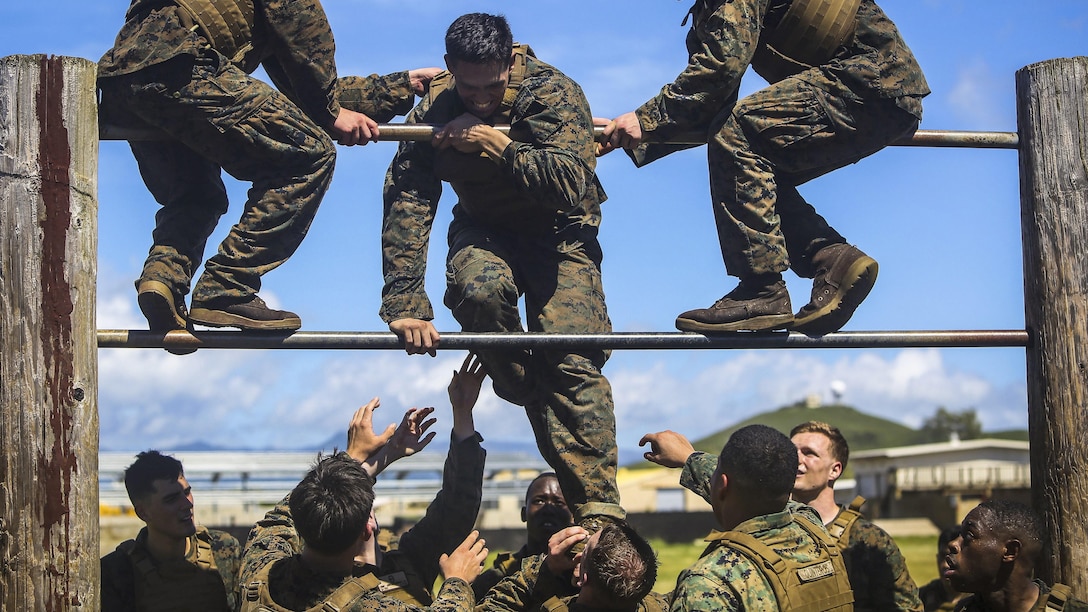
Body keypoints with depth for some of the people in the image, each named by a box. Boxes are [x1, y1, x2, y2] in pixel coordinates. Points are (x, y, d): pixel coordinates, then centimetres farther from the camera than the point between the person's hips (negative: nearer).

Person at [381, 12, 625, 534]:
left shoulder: (553, 94, -22)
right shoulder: (433, 113, -14)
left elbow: (571, 185, -34)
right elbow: (406, 205, -20)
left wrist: (494, 144, -36)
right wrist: (404, 304, -29)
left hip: (558, 232, -2)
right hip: (485, 231, 2)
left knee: (573, 360, -21)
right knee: (480, 288, -35)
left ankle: (598, 508, -20)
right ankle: (532, 398, -8)